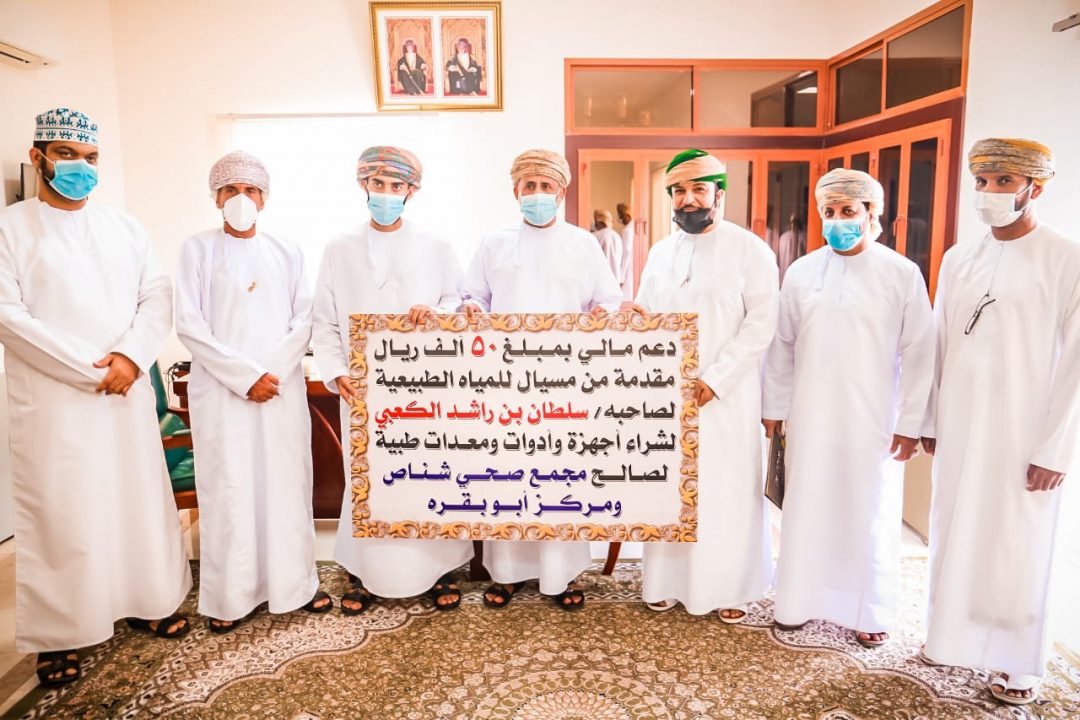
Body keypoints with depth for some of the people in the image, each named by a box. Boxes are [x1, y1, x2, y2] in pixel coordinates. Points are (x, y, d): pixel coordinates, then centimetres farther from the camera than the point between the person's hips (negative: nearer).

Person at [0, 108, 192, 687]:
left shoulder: (125, 228, 12)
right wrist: (89, 370, -15)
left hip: (128, 393, 4)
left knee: (141, 500, 10)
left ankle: (146, 602, 27)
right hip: (52, 401, -4)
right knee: (59, 512, 2)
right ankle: (56, 635, 16)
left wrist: (131, 357, -12)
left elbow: (156, 297, 5)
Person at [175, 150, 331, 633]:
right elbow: (189, 325, -5)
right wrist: (245, 375, -12)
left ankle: (295, 583, 18)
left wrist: (273, 372, -9)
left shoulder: (287, 252, 10)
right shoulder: (198, 249, 3)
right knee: (227, 489, 1)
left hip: (283, 388, 2)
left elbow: (304, 320, 5)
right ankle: (229, 595, 14)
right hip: (221, 390, -2)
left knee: (287, 483, 5)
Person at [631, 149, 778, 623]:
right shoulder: (660, 253, 12)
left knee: (728, 489, 3)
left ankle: (730, 586, 20)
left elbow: (762, 322, -10)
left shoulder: (749, 249, -3)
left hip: (725, 396, -4)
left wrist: (715, 379, -16)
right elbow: (643, 315, 18)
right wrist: (637, 318, -7)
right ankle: (669, 580, 22)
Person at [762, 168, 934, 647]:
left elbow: (917, 353, -2)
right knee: (806, 509, 10)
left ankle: (868, 611, 27)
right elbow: (781, 345, 8)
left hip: (874, 419, -2)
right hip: (810, 415, 2)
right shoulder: (801, 272, 3)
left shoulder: (902, 274, -3)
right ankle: (799, 600, 27)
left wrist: (910, 423, -4)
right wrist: (773, 406, 8)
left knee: (870, 514, 8)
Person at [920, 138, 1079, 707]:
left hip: (1023, 434, -4)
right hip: (959, 426, 4)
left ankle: (1018, 662, 26)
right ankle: (953, 633, 32)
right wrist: (929, 421, 9)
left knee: (1017, 547, 7)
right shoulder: (958, 259, 6)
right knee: (954, 534, 13)